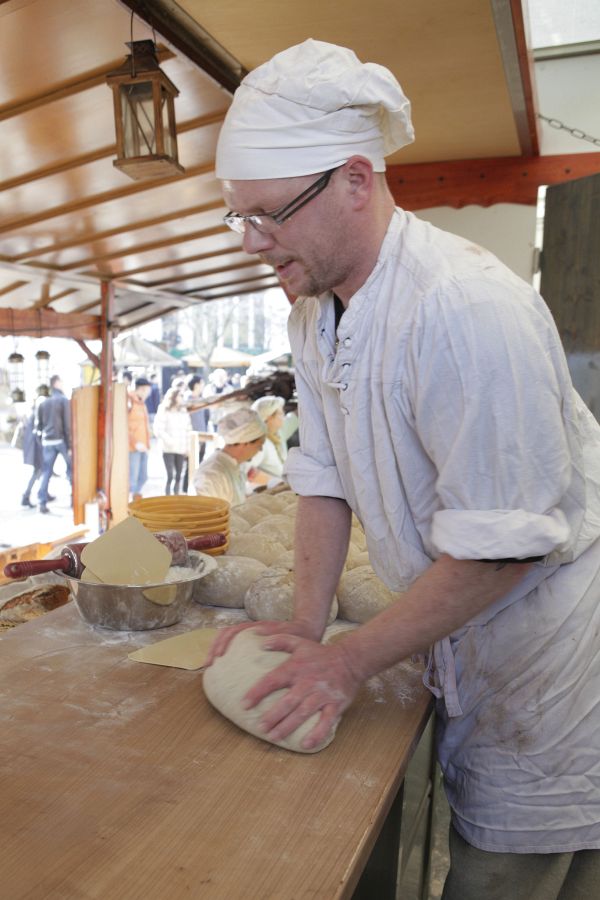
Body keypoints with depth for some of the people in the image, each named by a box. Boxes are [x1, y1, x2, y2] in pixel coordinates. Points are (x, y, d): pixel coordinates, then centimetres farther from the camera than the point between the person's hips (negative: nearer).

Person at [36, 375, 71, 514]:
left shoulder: (43, 403, 12)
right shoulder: (64, 400, -5)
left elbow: (38, 425, 13)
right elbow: (68, 424, -11)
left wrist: (42, 441, 19)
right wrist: (70, 445, -10)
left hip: (47, 442, 5)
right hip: (62, 440, -4)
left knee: (46, 472, 5)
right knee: (71, 469, 10)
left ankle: (42, 502, -1)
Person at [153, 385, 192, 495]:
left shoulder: (184, 412, 12)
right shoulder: (164, 412, -2)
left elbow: (188, 431, 14)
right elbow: (158, 430, -10)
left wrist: (188, 447, 8)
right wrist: (169, 440, -21)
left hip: (181, 450, 4)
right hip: (168, 449, -4)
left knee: (179, 476, 5)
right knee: (170, 476, -8)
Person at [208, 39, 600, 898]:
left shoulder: (466, 308, -30)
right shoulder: (315, 308, -1)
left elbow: (503, 544, -28)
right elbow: (325, 475, 3)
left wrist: (350, 662, -18)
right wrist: (307, 624, -3)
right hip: (459, 637, 7)